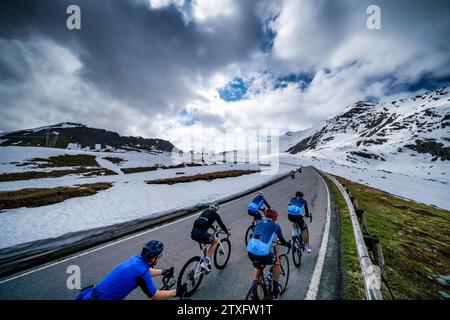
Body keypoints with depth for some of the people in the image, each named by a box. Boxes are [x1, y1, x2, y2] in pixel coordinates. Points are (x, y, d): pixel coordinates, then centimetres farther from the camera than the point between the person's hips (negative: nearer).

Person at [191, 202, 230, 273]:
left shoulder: (205, 211, 24)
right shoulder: (215, 214, 7)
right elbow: (221, 224, 16)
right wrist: (227, 232, 34)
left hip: (193, 233, 7)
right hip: (200, 233, -7)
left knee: (205, 242, 34)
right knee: (214, 242, 18)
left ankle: (204, 259, 35)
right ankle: (206, 262, 9)